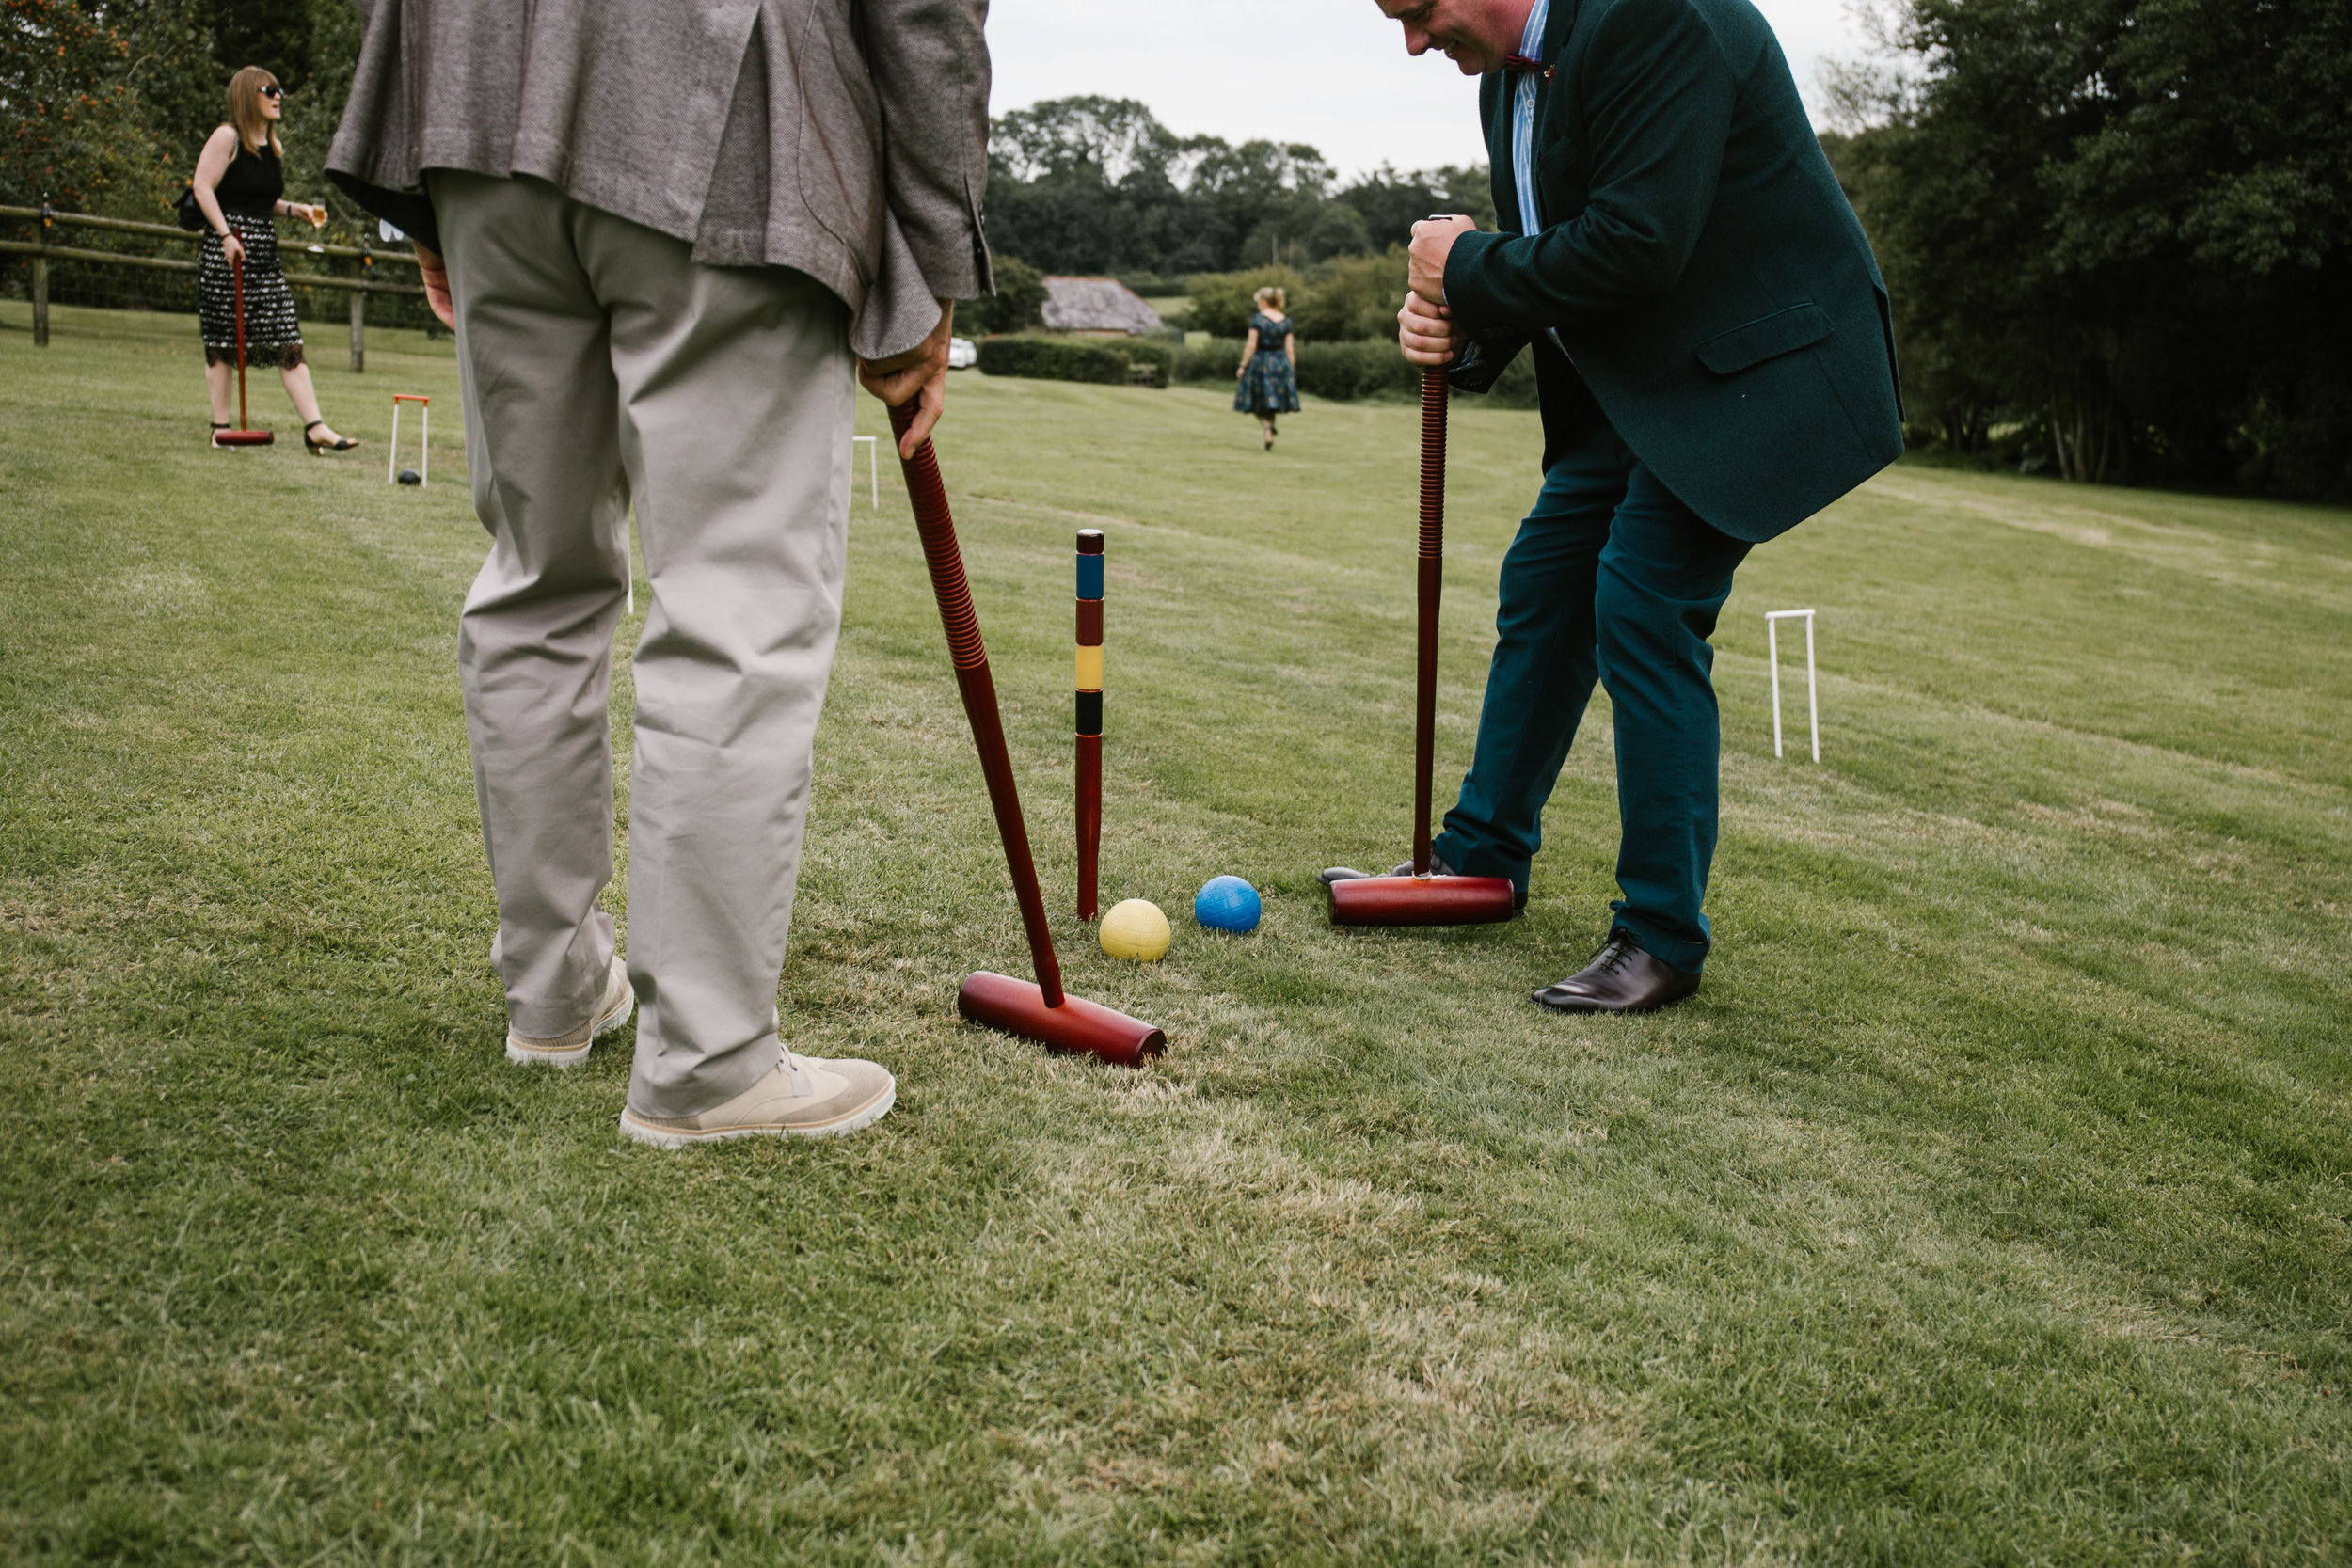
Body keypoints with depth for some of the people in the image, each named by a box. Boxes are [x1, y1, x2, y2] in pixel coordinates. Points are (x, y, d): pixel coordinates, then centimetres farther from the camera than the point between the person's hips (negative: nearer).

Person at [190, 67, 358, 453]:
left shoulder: (274, 146, 16)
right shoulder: (227, 138, -5)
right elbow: (203, 189, -11)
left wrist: (296, 209, 8)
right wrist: (226, 235, -19)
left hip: (265, 253, 7)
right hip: (225, 251, -7)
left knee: (288, 341, -2)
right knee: (222, 341, 1)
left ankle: (315, 427, -6)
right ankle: (220, 428, 8)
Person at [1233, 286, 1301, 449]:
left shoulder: (1257, 319, -9)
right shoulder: (1286, 321, 4)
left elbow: (1251, 345, -12)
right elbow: (1290, 349, 2)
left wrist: (1243, 366, -5)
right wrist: (1291, 371, 7)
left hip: (1260, 362, -4)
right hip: (1281, 364, 4)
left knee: (1256, 404, 7)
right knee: (1271, 403, 16)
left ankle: (1269, 427, -21)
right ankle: (1269, 441, 14)